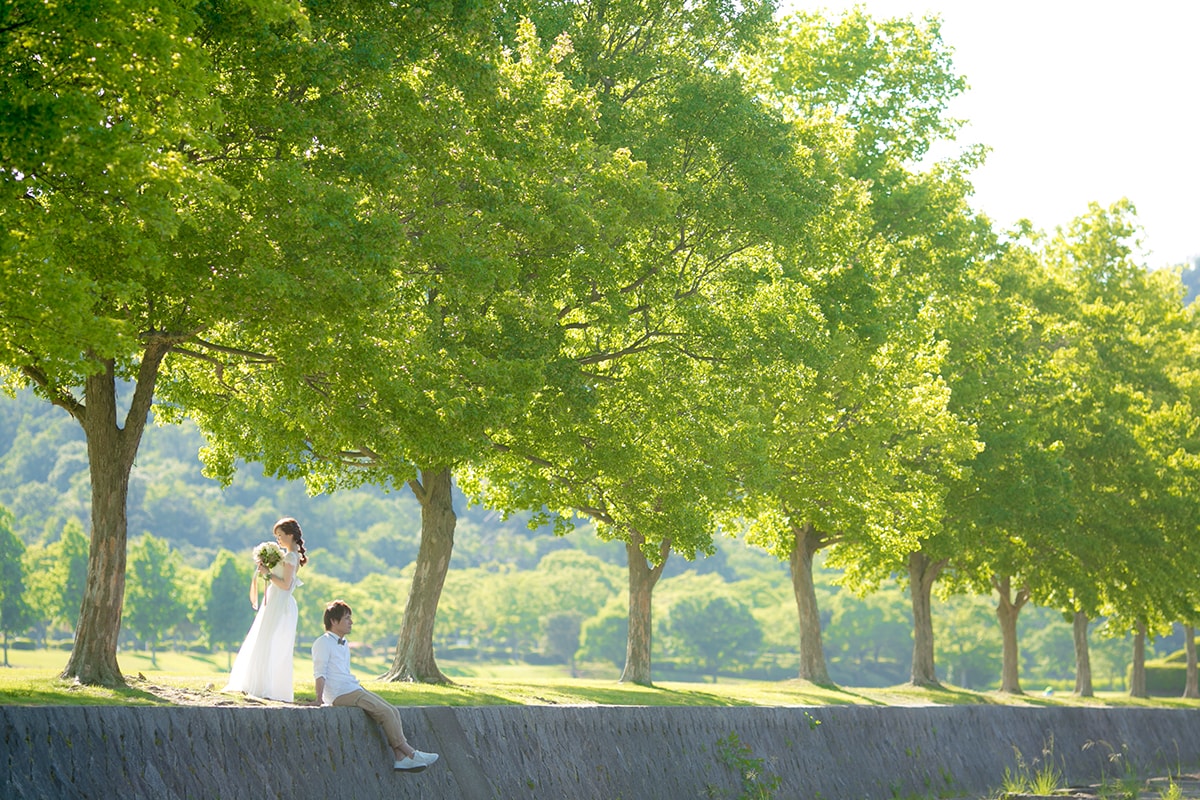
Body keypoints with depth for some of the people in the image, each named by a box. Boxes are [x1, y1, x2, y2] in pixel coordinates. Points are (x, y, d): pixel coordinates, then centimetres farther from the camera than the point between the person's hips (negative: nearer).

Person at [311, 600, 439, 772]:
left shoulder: (344, 645, 23)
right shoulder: (323, 643, -5)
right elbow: (320, 673, -14)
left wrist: (362, 691, 19)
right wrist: (319, 698, -23)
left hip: (354, 690, 9)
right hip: (340, 695, -9)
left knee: (393, 711, -5)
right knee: (385, 712, -18)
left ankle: (401, 758, -13)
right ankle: (409, 753, -15)